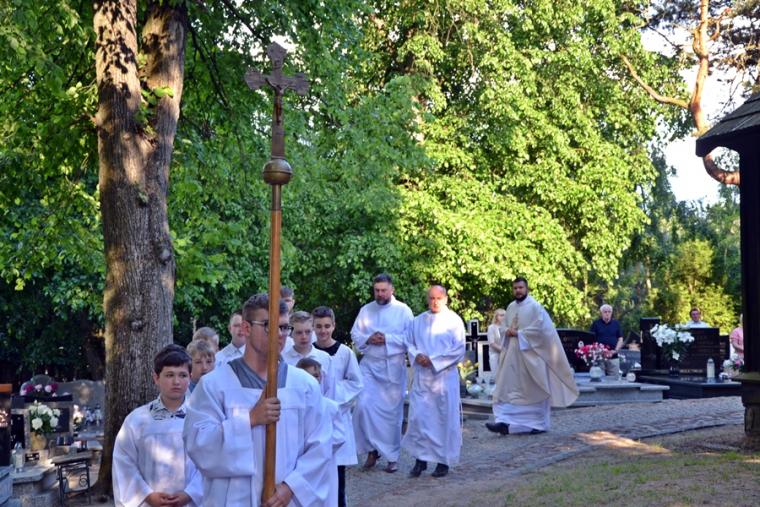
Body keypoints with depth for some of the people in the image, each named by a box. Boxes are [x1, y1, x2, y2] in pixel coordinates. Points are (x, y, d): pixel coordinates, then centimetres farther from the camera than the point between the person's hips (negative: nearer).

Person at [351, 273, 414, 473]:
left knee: (392, 411, 2)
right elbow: (355, 333, 9)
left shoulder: (403, 310, -1)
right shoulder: (366, 310, 9)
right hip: (369, 365, 3)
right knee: (364, 405, -11)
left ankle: (392, 456, 14)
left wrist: (387, 339, -16)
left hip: (393, 367, -2)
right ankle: (372, 449, 5)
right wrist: (367, 339, -10)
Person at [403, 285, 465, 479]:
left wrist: (433, 360, -12)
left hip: (444, 375, -3)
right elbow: (409, 343, 14)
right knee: (418, 416, -2)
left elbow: (459, 349, -6)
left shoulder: (454, 321, -1)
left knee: (445, 417, 1)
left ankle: (443, 460, 12)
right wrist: (417, 355, -8)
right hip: (421, 376, 3)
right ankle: (421, 458, 8)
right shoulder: (418, 321, 11)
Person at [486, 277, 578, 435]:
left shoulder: (535, 306, -9)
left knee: (535, 390, 2)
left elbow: (539, 328, -16)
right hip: (513, 353, 6)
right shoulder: (511, 307, 11)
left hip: (531, 353, -6)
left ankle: (539, 424, 13)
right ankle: (505, 422, -1)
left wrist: (518, 333, -16)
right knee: (508, 388, 0)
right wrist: (508, 331, -7)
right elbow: (504, 326, 16)